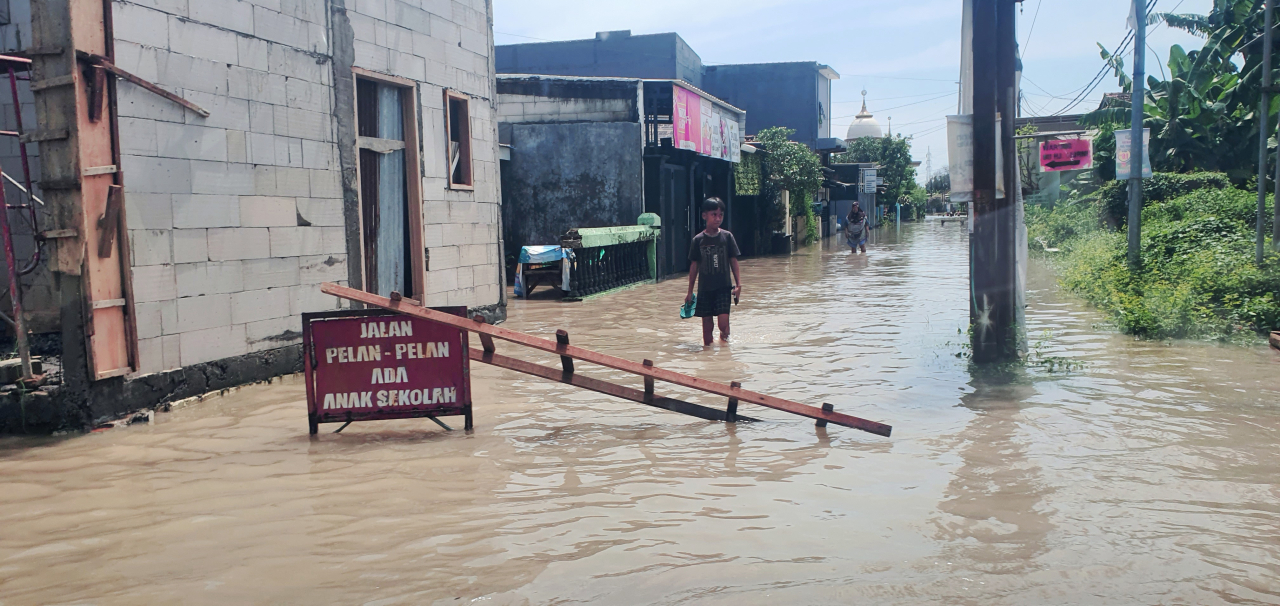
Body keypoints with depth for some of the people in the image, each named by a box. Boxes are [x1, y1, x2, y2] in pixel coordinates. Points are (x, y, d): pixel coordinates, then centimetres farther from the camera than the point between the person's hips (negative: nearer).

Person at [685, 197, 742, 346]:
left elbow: (733, 261, 4)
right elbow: (694, 266, 6)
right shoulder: (698, 240, 0)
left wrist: (738, 283, -3)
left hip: (724, 287, -1)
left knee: (723, 321, -12)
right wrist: (690, 291, 8)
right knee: (707, 323, 6)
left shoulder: (727, 236, 0)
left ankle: (724, 337, 16)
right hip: (705, 289, 1)